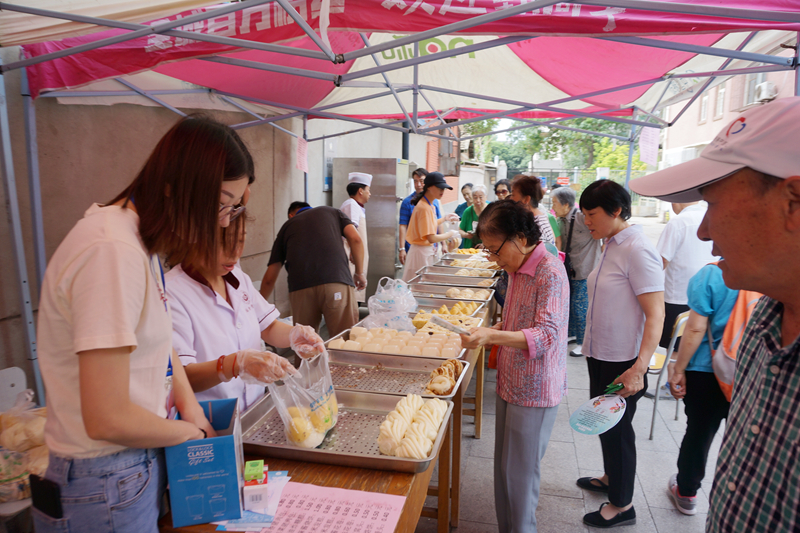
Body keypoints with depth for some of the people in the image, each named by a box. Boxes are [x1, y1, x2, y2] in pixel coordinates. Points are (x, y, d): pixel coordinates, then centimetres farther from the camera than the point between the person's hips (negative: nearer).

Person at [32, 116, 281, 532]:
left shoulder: (142, 241, 4)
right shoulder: (112, 251, -28)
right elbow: (107, 419, -28)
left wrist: (189, 406, 6)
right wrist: (188, 431, -10)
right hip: (105, 487, -8)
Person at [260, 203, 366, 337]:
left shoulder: (287, 226, 28)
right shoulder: (332, 212, 27)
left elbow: (269, 278, 26)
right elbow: (355, 239, 7)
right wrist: (360, 273, 18)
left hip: (300, 288, 2)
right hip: (337, 281, -1)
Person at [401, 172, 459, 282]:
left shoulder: (429, 205, 10)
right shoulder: (424, 208, -20)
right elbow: (431, 238, -25)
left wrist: (445, 218, 18)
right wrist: (450, 234, -12)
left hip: (427, 252, 10)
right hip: (421, 252, -10)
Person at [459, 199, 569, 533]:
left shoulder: (550, 273, -20)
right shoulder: (518, 268, 8)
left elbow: (547, 335, -27)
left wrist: (494, 336, -37)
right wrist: (487, 332, 4)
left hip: (534, 391, -9)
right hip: (510, 383, 9)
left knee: (520, 472, 5)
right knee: (504, 466, 18)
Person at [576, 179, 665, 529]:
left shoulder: (638, 251, -20)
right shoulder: (612, 246, 7)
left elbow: (655, 314, -24)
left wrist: (639, 368, -30)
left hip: (623, 362, -8)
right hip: (601, 355, 8)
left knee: (616, 428, 6)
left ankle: (622, 506, 25)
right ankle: (611, 478, 44)